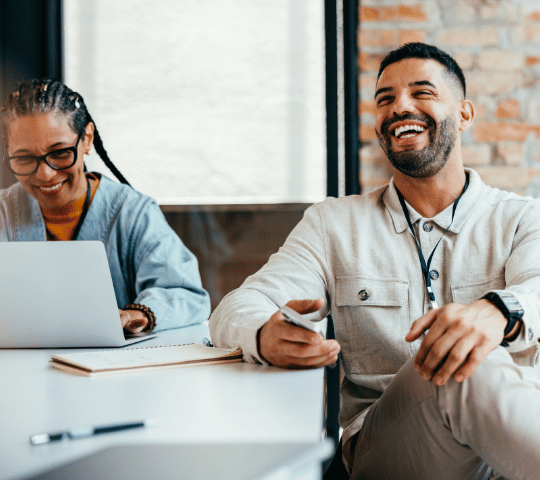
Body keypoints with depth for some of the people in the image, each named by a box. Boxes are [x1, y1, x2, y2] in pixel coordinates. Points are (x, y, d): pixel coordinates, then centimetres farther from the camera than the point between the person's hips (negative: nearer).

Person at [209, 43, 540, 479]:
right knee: (471, 373, -32)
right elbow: (235, 312, 2)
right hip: (380, 440, 0)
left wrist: (500, 312, -39)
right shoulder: (333, 224, 13)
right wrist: (266, 337, -25)